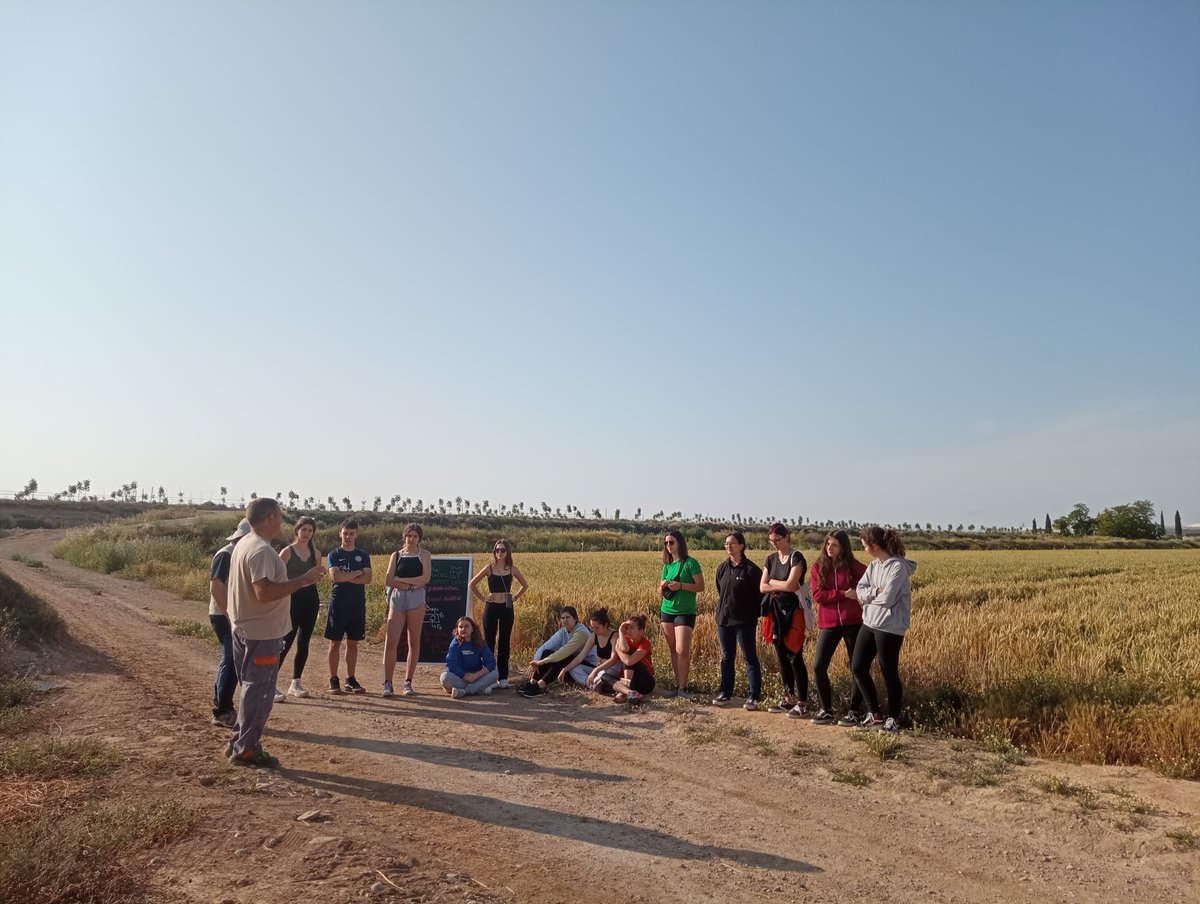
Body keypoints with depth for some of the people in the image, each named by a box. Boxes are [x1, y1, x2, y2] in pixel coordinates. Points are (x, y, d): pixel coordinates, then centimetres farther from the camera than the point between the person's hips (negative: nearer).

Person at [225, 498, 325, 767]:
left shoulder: (244, 544, 10)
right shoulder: (261, 550, -22)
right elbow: (264, 592, -30)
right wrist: (304, 580, -26)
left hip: (245, 629, 10)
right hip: (262, 633, -10)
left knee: (252, 688, 20)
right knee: (259, 691, 1)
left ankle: (240, 744, 28)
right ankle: (246, 749, 10)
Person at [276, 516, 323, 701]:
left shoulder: (315, 554, 10)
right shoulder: (287, 551, -5)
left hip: (310, 599, 5)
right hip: (292, 598, -5)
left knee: (303, 643, 9)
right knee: (285, 642, -10)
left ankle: (295, 683, 20)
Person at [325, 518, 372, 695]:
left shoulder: (363, 556, 9)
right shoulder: (334, 554, 2)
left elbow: (367, 579, -5)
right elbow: (335, 576, -15)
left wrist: (345, 577, -12)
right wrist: (357, 573, -8)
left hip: (358, 604, 2)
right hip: (338, 603, -2)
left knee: (353, 643, 7)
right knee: (335, 642, 0)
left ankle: (350, 680, 15)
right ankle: (333, 680, 8)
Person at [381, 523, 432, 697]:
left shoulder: (424, 555, 6)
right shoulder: (396, 555, 11)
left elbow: (425, 578, -8)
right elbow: (389, 581, 0)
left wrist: (400, 579, -7)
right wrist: (411, 585, -12)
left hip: (416, 599, -1)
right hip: (397, 599, 1)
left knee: (414, 642, 4)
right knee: (391, 641, -7)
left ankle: (408, 682, 12)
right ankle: (388, 683, -1)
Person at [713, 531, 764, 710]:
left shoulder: (751, 569, -9)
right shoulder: (722, 568, 8)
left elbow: (759, 596, -6)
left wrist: (755, 616, -8)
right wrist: (720, 612, 13)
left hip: (744, 622, -6)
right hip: (724, 620, 6)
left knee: (750, 658, 1)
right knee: (727, 657, 13)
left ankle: (753, 696, 7)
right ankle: (725, 693, 22)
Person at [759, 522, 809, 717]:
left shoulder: (796, 557, -9)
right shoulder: (771, 559, 11)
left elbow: (790, 585, -19)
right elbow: (762, 587, 5)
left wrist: (773, 582, -3)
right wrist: (782, 586, -9)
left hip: (792, 612, -7)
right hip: (775, 611, 7)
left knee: (795, 658, -4)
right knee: (782, 658, 13)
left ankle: (802, 703, 4)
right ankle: (788, 699, 23)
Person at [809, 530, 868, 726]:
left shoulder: (853, 566, -1)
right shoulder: (818, 566, 2)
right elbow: (817, 595, -7)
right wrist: (844, 594, -14)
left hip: (853, 622, -1)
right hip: (828, 624, 2)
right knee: (818, 666, -2)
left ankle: (855, 712, 19)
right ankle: (826, 710, 14)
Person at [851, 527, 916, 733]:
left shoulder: (898, 566, -16)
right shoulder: (874, 565, 9)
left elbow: (887, 598, -21)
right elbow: (860, 590, 2)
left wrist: (868, 598, -5)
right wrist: (874, 592, -17)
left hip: (890, 627, -8)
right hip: (869, 623, 8)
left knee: (889, 672, 4)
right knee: (858, 667, 9)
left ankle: (893, 718, 22)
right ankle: (874, 713, 25)